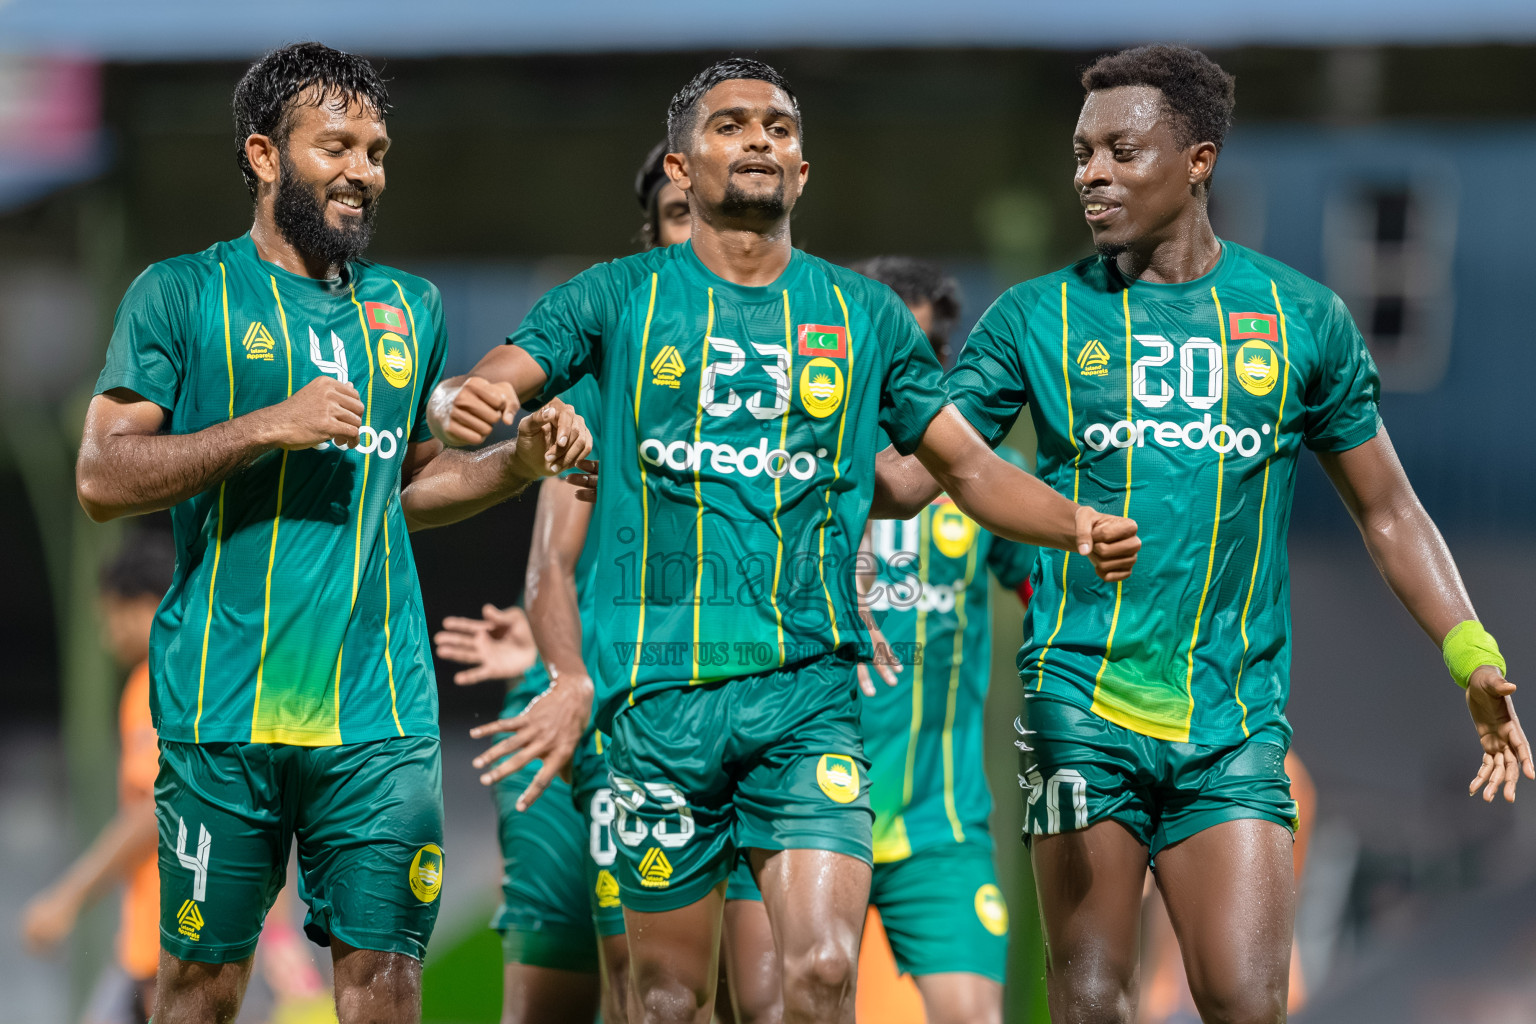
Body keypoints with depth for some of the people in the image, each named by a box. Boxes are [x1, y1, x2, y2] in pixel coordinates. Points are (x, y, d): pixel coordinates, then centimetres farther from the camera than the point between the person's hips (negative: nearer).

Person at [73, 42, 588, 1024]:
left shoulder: (408, 309, 16)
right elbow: (103, 477, -6)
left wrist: (519, 462, 8)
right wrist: (272, 425, -14)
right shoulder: (183, 295, 2)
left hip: (379, 714, 3)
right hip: (224, 710, -3)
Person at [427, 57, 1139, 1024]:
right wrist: (462, 405, -27)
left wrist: (1079, 525, -5)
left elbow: (971, 466, 14)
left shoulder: (865, 317, 11)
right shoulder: (620, 299, 7)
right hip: (660, 689, 0)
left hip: (811, 691, 0)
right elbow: (485, 389, -1)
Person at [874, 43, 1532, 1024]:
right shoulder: (1039, 317, 5)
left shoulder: (1301, 318, 8)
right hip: (1084, 708, 0)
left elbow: (1388, 512, 14)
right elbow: (906, 474, 2)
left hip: (1235, 723, 0)